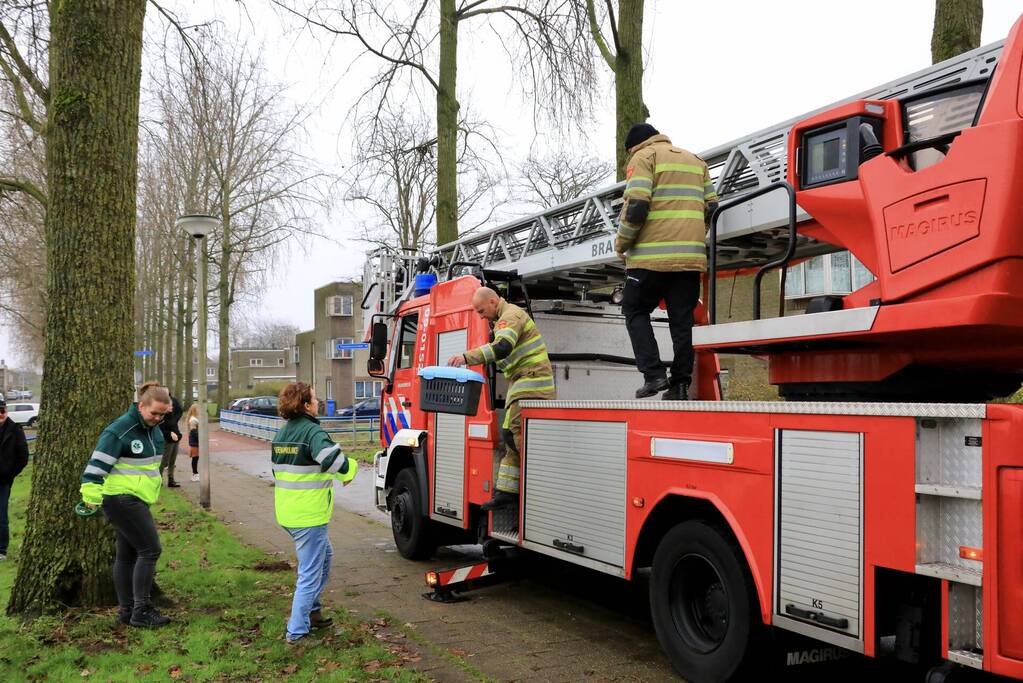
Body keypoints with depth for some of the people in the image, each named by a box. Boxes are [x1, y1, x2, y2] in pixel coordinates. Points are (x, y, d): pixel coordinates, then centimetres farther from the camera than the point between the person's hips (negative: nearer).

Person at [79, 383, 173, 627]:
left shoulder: (154, 428, 8)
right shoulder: (119, 430, -18)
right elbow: (97, 463, -19)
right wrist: (91, 495, -21)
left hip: (136, 499, 9)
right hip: (120, 498, -9)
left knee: (127, 554, 14)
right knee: (150, 549, -11)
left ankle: (126, 609, 22)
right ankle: (141, 610, -5)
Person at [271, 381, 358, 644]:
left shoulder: (281, 433, 11)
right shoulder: (313, 431, -18)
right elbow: (335, 460, -31)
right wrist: (351, 470, -10)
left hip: (286, 511, 9)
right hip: (309, 514, -9)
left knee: (324, 554, 26)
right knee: (310, 573, 2)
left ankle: (311, 610, 31)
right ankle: (297, 631, 7)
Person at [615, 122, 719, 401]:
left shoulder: (643, 157, 2)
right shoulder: (696, 161, 22)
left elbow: (636, 206, -11)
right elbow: (711, 208, 16)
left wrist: (622, 243, 0)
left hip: (653, 255, -5)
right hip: (691, 257, 6)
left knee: (635, 310, 8)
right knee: (682, 319, 9)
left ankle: (653, 374, -4)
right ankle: (680, 383, 8)